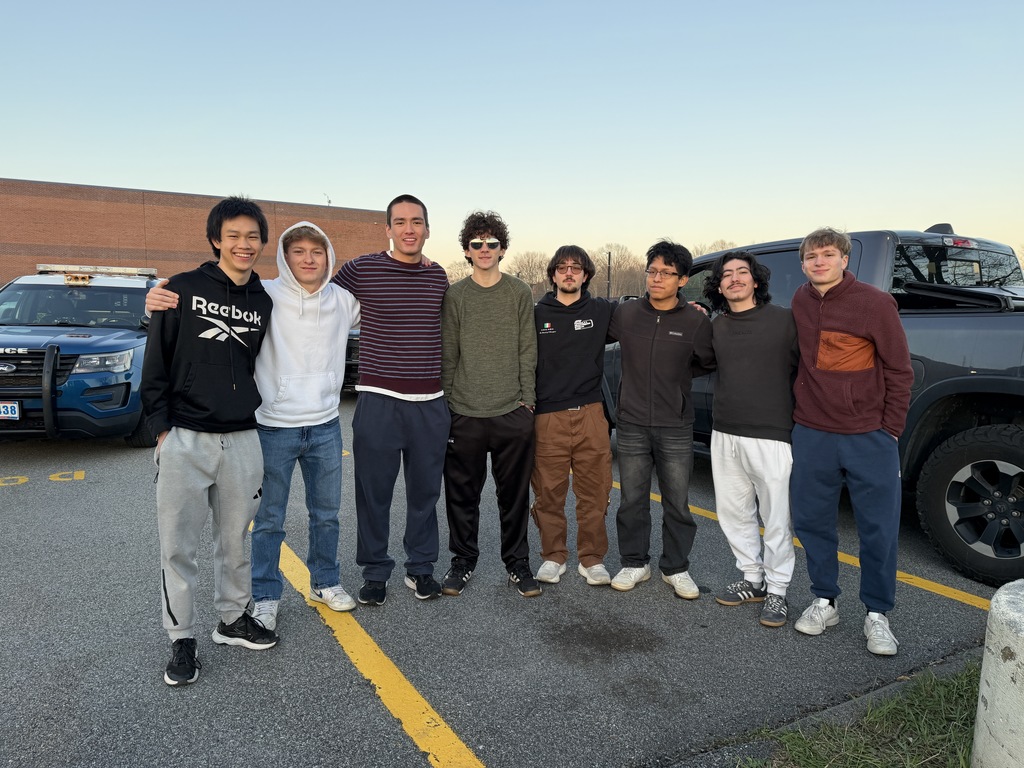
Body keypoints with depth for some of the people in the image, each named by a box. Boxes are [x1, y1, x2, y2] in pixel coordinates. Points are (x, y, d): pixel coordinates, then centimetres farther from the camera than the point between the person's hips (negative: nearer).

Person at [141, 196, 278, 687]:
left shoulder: (263, 302, 7)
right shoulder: (183, 290, -3)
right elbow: (155, 364, -3)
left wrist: (251, 412, 10)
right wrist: (162, 429, -6)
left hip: (242, 439, 3)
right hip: (184, 439, -3)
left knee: (234, 541, 14)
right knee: (178, 547, 3)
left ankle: (233, 619, 30)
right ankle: (182, 640, 18)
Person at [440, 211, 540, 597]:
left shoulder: (520, 293, 5)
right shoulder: (454, 295, 5)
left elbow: (527, 351, 4)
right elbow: (447, 355, 5)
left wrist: (527, 399, -1)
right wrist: (448, 402, 2)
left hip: (513, 413, 0)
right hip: (464, 413, 0)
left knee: (514, 493, 8)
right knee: (463, 493, 8)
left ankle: (517, 562, 24)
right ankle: (463, 559, 26)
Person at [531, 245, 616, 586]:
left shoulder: (602, 311, 8)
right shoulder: (536, 314, 6)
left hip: (590, 414, 1)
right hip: (548, 417, -1)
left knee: (594, 491, 4)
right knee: (549, 492, 4)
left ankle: (592, 559, 18)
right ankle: (553, 557, 20)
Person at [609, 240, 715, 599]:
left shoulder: (696, 321, -5)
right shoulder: (625, 314, -1)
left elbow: (709, 363, 9)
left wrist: (677, 377, 5)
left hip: (676, 429, -1)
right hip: (632, 425, 1)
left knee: (677, 503, 8)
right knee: (632, 501, 10)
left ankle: (676, 568, 25)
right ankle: (635, 563, 26)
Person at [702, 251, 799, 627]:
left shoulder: (784, 320, -5)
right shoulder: (716, 327, 10)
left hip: (771, 437, -5)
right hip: (725, 436, 6)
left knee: (776, 519, 3)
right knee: (733, 514, 14)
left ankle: (777, 590, 19)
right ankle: (752, 579, 30)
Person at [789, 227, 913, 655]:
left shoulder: (874, 303, -7)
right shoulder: (800, 302, 6)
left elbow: (899, 371, -3)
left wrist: (890, 429, -4)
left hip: (869, 438, -4)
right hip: (811, 435, 4)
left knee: (878, 529, 4)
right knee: (811, 521, 10)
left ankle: (877, 615, 20)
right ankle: (824, 602, 27)